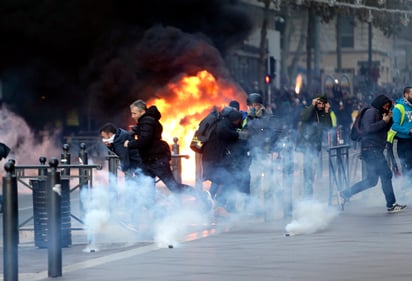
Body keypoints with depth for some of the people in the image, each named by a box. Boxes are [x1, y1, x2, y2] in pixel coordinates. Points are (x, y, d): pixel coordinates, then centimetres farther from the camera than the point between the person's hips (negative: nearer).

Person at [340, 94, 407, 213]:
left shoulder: (378, 113, 21)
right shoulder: (371, 112, -8)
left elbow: (385, 129, 24)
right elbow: (368, 128, -22)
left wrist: (389, 119, 7)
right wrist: (384, 121, -15)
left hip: (375, 150, 10)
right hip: (371, 149, -10)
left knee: (371, 180, 10)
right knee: (386, 175, -9)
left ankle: (345, 194, 13)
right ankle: (391, 205, -6)